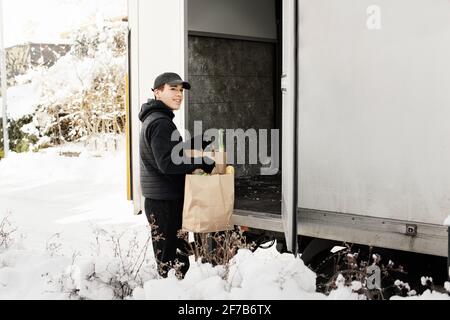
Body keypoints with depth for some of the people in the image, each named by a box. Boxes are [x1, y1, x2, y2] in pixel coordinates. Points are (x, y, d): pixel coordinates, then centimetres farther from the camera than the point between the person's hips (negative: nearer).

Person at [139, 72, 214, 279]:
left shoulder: (154, 119, 16)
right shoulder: (160, 122, -17)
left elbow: (175, 146, 23)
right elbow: (167, 162, -25)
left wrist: (202, 144, 9)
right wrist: (203, 163, -22)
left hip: (158, 198, 11)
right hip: (164, 200, -11)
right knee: (172, 256, -5)